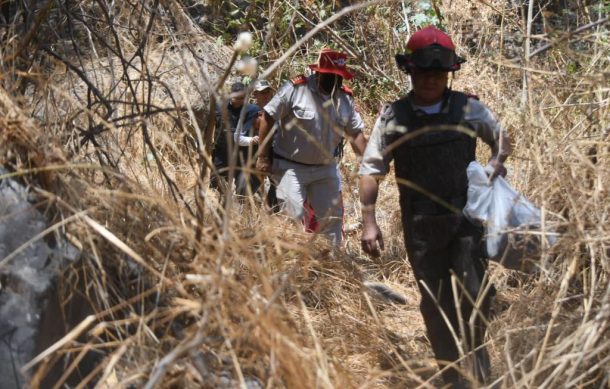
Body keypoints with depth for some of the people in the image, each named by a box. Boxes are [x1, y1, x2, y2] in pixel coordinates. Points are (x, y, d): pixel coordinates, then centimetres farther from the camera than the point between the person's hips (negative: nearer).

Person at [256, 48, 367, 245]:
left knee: (331, 217, 9)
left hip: (325, 168, 5)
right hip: (290, 167, -5)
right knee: (293, 216, -7)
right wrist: (263, 157, -11)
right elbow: (268, 118, -12)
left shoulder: (345, 98, -1)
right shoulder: (295, 89, -16)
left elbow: (355, 133, 6)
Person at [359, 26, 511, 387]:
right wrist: (369, 220, -5)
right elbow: (371, 168, 1)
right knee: (435, 305, 8)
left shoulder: (469, 109, 1)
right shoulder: (393, 117, -1)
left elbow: (502, 136, 17)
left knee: (473, 296, -7)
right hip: (421, 226, 1)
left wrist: (497, 161, -5)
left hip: (467, 218, 0)